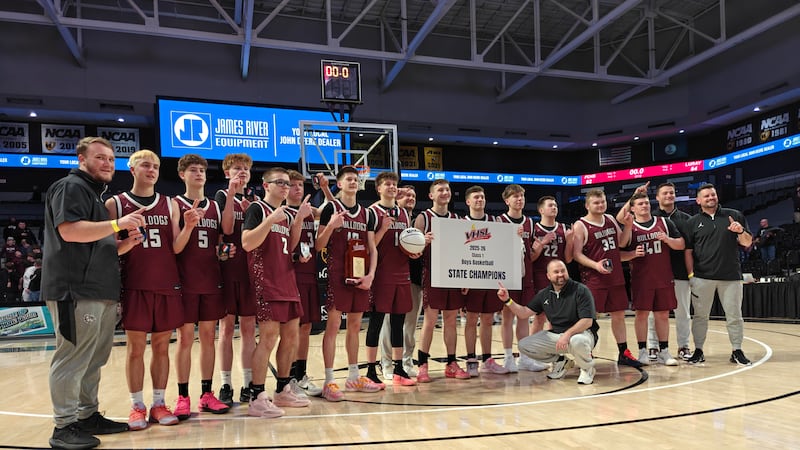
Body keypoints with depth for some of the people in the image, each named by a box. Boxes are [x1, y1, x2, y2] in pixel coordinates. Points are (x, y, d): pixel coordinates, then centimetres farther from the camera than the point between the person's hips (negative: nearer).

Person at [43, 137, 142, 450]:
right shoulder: (70, 187, -5)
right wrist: (117, 224, -20)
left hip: (101, 290, 10)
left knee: (93, 360, 13)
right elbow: (69, 231, -20)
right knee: (73, 359, -6)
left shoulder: (96, 194, 25)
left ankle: (88, 416, 21)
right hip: (76, 290, -10)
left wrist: (127, 241, 13)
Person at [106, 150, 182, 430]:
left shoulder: (169, 204, 10)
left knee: (161, 345, 7)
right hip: (135, 286, -2)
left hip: (167, 285, 3)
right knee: (135, 347, 2)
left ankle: (159, 404, 16)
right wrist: (129, 240, -21)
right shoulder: (115, 204, 3)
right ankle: (137, 406, 14)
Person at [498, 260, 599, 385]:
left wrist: (567, 334, -32)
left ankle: (587, 368, -5)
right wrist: (507, 300, -12)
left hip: (581, 332, -5)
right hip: (556, 334, 5)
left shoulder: (581, 290, -12)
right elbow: (524, 313, 4)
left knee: (577, 342, -41)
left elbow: (587, 321, -19)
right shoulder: (544, 294, 5)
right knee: (524, 345, -10)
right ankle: (560, 361, 11)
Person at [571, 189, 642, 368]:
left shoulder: (610, 219, 12)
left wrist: (628, 226, 1)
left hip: (616, 278, 6)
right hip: (593, 279, -6)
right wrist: (595, 265, -25)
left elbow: (622, 243, 17)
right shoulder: (580, 226, -8)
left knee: (618, 315, 12)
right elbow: (577, 254, -13)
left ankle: (624, 354, 22)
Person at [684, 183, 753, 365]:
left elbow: (747, 243, 7)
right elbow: (688, 251, 4)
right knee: (700, 315, 7)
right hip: (702, 277, 0)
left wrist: (741, 232, -14)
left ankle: (737, 351, 19)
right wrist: (691, 274, -3)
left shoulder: (734, 216, 6)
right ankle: (698, 351, 16)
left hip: (731, 276, 0)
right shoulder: (693, 222, 5)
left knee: (734, 315, 7)